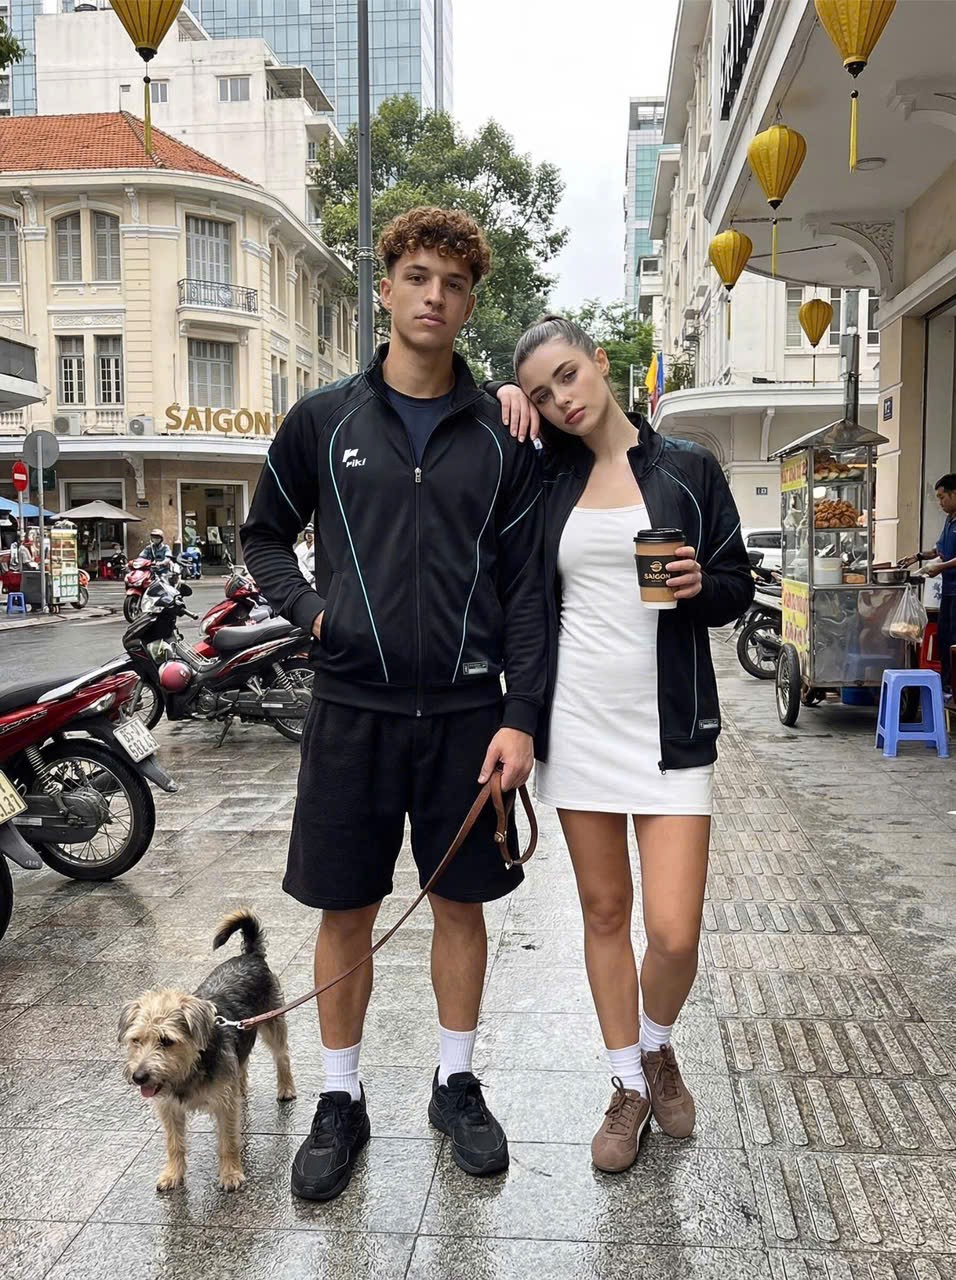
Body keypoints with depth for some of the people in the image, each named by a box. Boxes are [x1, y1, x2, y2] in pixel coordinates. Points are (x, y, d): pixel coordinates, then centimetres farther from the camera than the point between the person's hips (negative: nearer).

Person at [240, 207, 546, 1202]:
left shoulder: (500, 437, 3)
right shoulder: (323, 420, 3)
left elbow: (525, 586, 1)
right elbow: (264, 535, 14)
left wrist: (519, 717, -6)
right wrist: (308, 610, -4)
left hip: (465, 710, 1)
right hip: (351, 706, 0)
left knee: (460, 900, 11)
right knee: (346, 909, 8)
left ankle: (457, 1083, 31)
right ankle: (340, 1101, 26)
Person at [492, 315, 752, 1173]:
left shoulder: (687, 468, 2)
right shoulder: (545, 477, 7)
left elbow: (739, 587, 7)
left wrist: (701, 585, -15)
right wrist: (501, 414, 4)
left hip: (670, 725, -2)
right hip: (578, 722, 2)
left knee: (675, 932, -6)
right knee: (603, 912, 10)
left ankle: (657, 1046, 27)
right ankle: (631, 1087, 29)